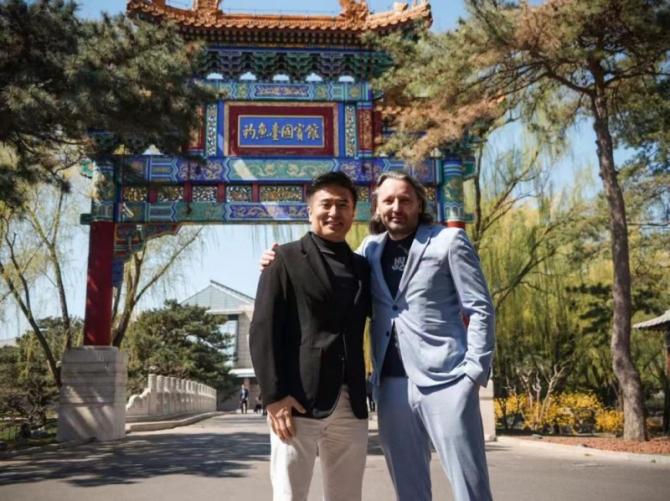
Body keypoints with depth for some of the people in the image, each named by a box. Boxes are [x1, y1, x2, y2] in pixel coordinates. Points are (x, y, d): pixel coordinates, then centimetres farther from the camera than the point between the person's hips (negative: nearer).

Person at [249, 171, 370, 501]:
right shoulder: (286, 259, 2)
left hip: (351, 407, 5)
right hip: (298, 401, -5)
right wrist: (274, 395, -14)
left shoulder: (362, 267, 17)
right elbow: (262, 331, -6)